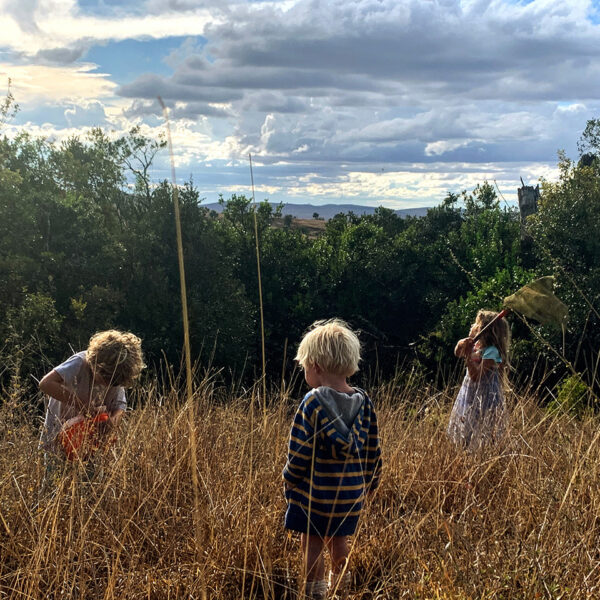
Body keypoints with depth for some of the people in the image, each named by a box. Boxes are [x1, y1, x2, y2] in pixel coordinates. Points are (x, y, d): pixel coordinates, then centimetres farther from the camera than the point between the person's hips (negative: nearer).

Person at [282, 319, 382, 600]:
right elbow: (373, 450, 3)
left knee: (312, 545, 11)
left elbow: (299, 452, -16)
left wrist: (289, 480, 0)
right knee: (339, 540, 23)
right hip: (351, 493, 5)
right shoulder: (364, 402, -5)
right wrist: (370, 482, 17)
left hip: (314, 491, -5)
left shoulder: (312, 403, -19)